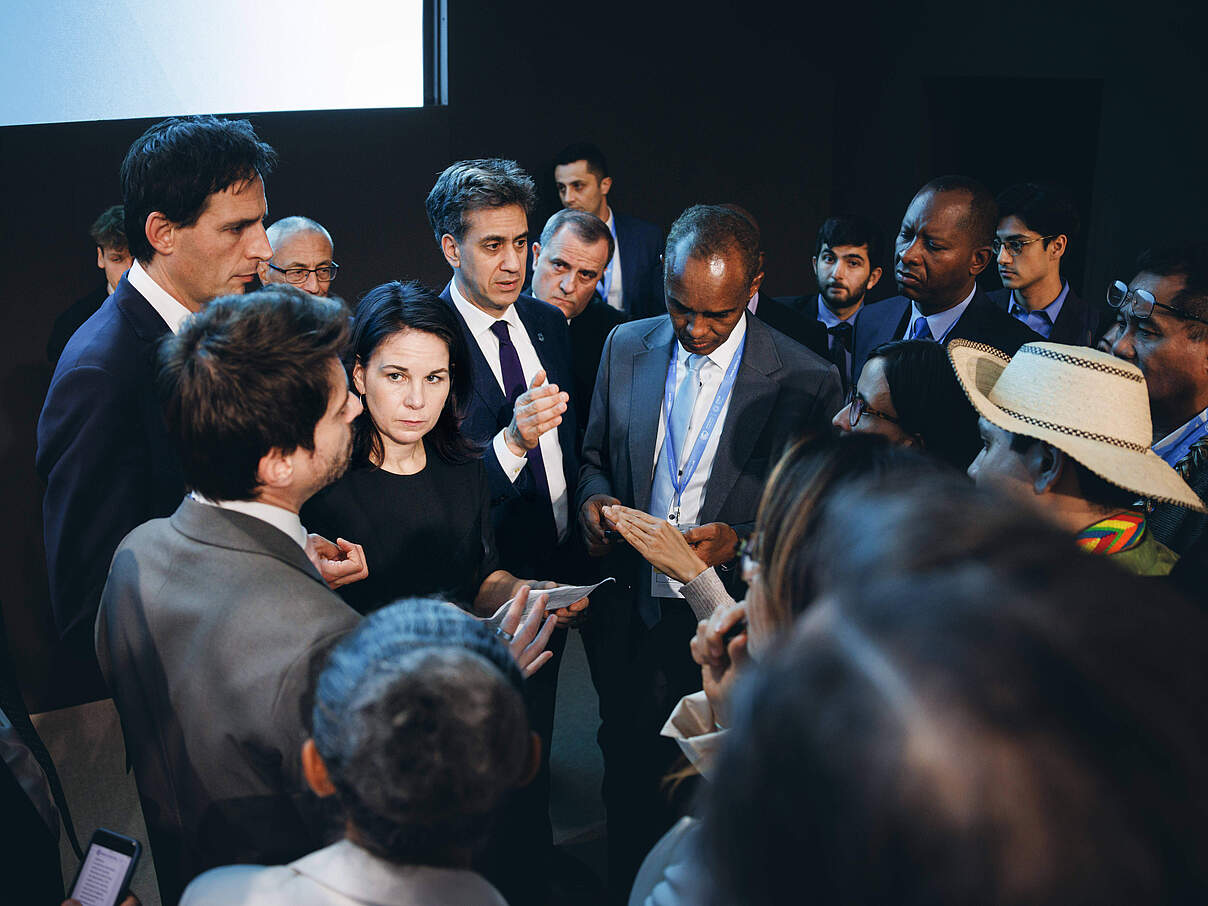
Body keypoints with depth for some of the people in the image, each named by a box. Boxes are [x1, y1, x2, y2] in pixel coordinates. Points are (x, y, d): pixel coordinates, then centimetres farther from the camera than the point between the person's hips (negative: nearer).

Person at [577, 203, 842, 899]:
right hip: (632, 616, 3)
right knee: (630, 788, 17)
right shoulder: (626, 348, 0)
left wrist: (739, 541, -22)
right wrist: (596, 499, -9)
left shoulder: (808, 383, -12)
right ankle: (627, 889, 40)